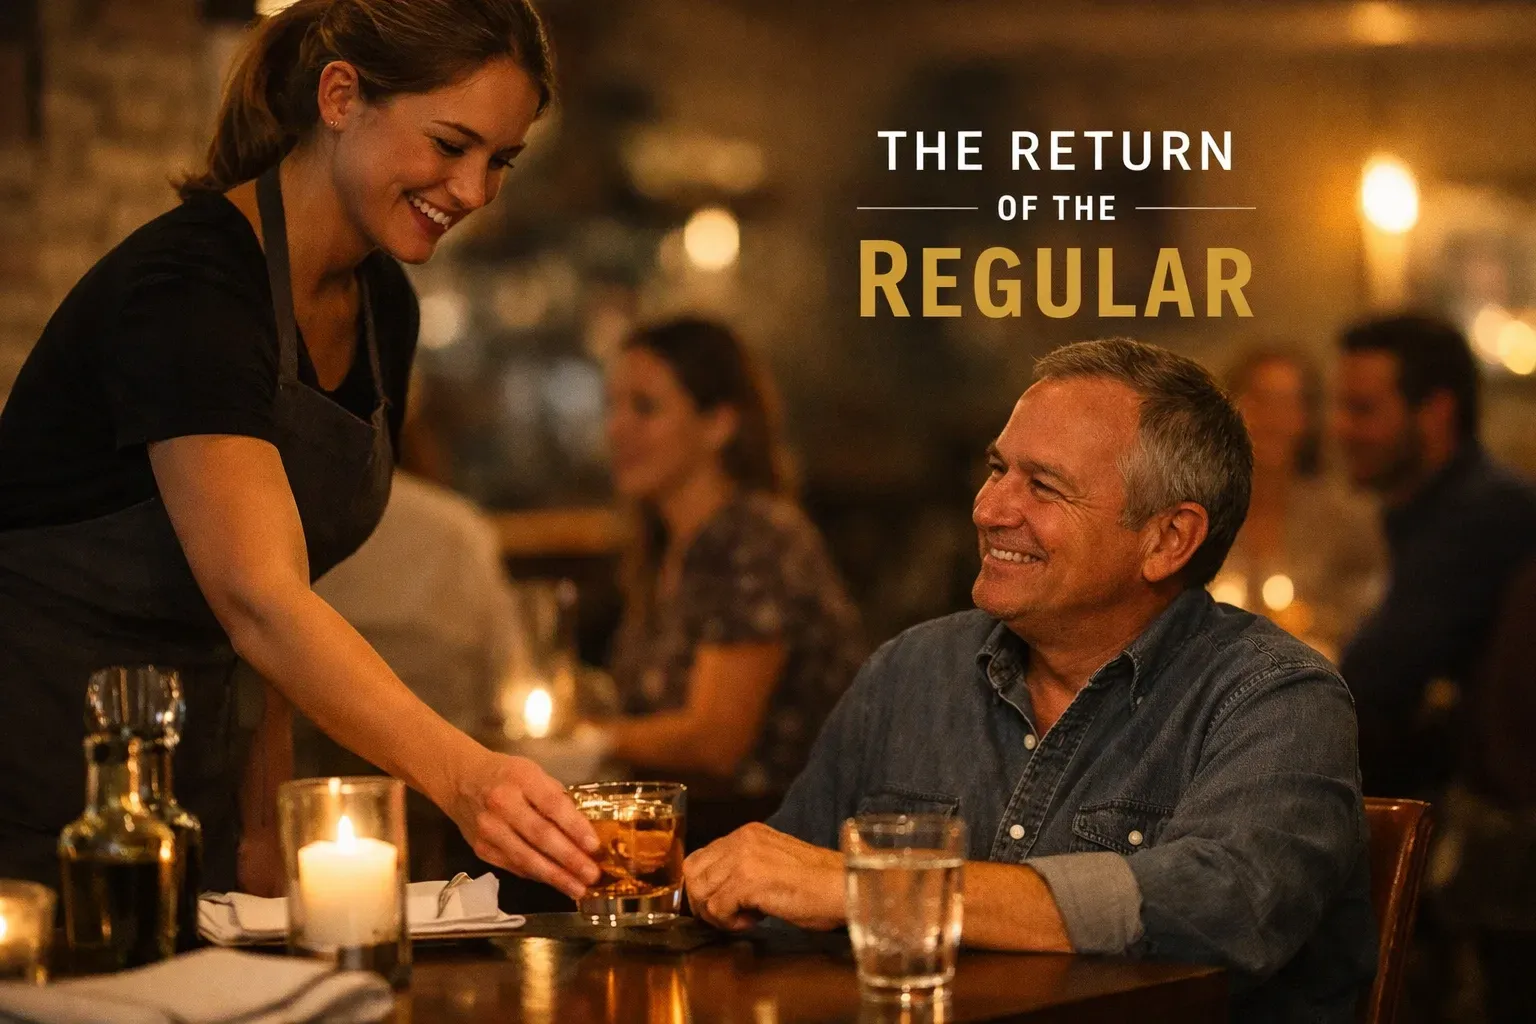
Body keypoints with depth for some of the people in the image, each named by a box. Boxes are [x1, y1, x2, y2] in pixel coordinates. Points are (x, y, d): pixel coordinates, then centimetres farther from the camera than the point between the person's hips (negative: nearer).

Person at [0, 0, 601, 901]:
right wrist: (463, 776, -45)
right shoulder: (188, 284, -21)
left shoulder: (384, 309, 6)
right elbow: (256, 599, -33)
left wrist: (260, 810, 5)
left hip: (182, 777, 8)